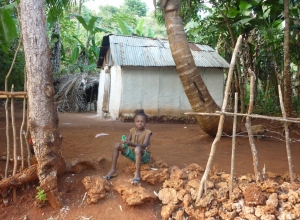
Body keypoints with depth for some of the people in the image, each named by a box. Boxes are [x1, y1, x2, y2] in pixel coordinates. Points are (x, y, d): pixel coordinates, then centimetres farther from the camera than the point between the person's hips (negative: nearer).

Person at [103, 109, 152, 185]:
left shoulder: (147, 132, -12)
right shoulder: (132, 130, 4)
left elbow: (144, 145, -27)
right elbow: (127, 141, -2)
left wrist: (131, 143, -40)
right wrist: (124, 143, -28)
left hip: (144, 156, -6)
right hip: (133, 154, 6)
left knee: (138, 149, -39)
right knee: (117, 145, -10)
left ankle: (137, 175, -37)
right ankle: (112, 170, -10)